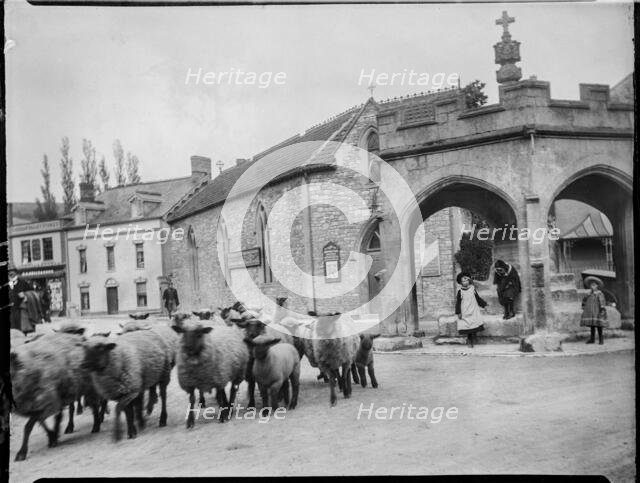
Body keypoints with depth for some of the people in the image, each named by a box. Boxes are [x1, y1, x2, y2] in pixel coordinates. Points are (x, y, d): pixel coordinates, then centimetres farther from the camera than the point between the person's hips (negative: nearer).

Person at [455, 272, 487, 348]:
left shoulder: (472, 289, 2)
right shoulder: (460, 291, -6)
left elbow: (478, 298, 14)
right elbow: (458, 302, -3)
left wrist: (484, 305, 13)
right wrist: (458, 313, -7)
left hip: (474, 311, 2)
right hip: (465, 313, -2)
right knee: (467, 326, 1)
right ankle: (469, 341, 15)